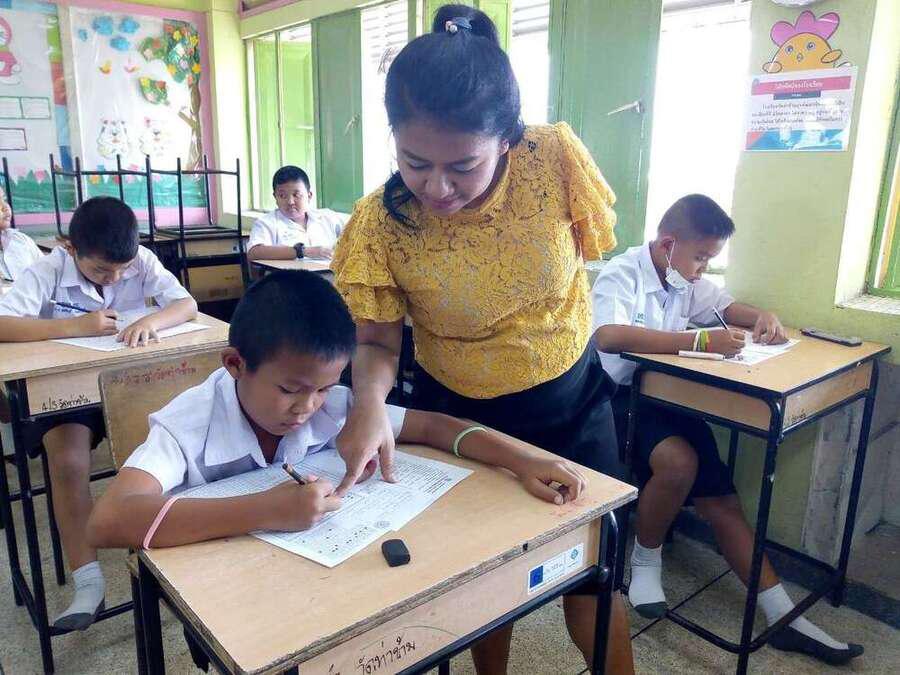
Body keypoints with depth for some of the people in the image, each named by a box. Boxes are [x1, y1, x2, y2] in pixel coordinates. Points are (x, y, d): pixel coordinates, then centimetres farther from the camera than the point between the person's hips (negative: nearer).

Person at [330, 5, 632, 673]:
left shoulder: (557, 158, -22)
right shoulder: (380, 224, -23)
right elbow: (378, 341, -13)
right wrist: (370, 404, -33)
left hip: (574, 399, 1)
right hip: (460, 414, 0)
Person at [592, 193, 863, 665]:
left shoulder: (686, 280, 7)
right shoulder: (622, 275, -17)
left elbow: (729, 307, 23)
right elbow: (607, 336, -38)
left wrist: (763, 317, -1)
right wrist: (700, 341, -40)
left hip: (668, 394, 7)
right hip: (620, 397, -7)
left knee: (720, 498, -4)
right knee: (678, 461, -32)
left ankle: (782, 617, 3)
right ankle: (644, 558, -5)